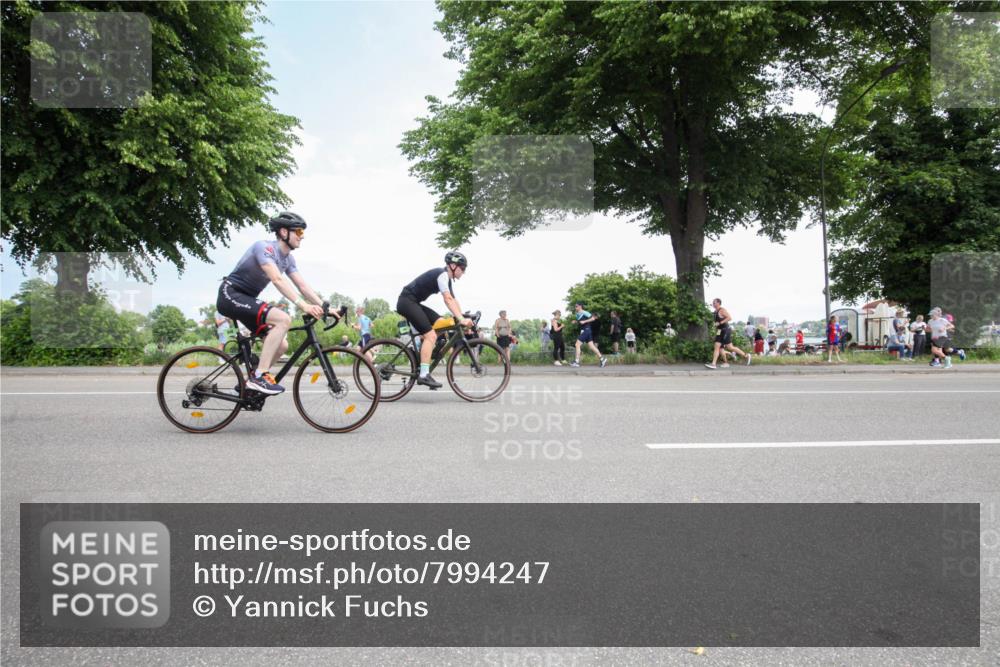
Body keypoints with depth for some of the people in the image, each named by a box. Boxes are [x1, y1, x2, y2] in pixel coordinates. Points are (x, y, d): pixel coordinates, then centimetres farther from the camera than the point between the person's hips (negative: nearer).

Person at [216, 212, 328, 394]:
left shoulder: (288, 258, 7)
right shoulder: (264, 247, -20)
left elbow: (302, 285, 2)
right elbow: (277, 279, -34)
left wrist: (324, 307, -12)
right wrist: (303, 305, -43)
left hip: (247, 300, 9)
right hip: (231, 294, -9)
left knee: (282, 345, -3)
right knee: (283, 319, -28)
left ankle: (249, 383, 11)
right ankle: (259, 377, -28)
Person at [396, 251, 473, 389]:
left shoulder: (447, 278, 15)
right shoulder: (442, 274, -15)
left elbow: (453, 300, 15)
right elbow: (448, 299, -27)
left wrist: (463, 318, 5)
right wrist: (461, 319, -34)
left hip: (413, 303, 10)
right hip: (407, 301, -10)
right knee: (431, 336, -18)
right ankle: (424, 375, -21)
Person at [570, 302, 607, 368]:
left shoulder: (584, 313, -11)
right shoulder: (577, 314, 15)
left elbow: (593, 318, -14)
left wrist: (584, 321, -21)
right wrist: (575, 322, 8)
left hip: (586, 330, -9)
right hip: (583, 331, 9)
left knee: (578, 344, -10)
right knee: (591, 346, 7)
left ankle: (577, 362, -10)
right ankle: (602, 359, 11)